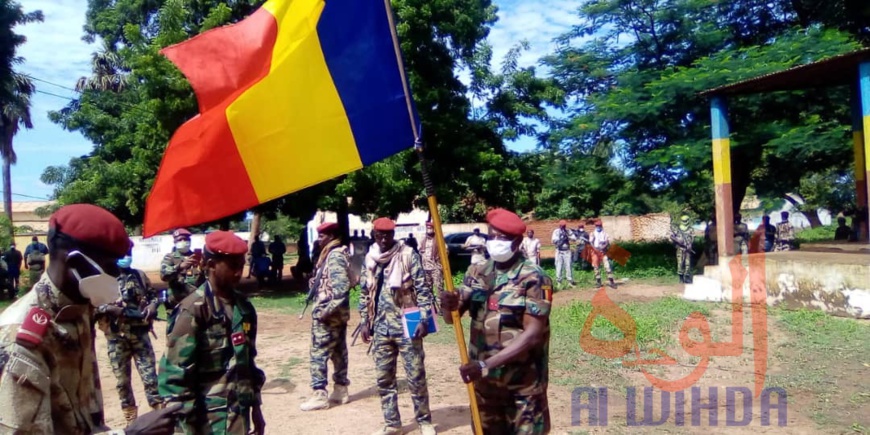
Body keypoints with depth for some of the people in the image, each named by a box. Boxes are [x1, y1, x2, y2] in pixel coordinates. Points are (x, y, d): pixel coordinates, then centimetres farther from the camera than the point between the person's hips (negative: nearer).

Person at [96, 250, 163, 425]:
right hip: (116, 337, -1)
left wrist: (152, 305, -4)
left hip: (140, 333, 1)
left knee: (150, 377, -1)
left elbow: (152, 294, 16)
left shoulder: (139, 275, 9)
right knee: (122, 380, 9)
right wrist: (110, 308, -21)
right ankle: (131, 420, 23)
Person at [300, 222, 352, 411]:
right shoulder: (336, 254, 14)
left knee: (319, 353, -5)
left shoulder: (335, 256, -17)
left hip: (328, 313, -10)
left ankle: (319, 395, -1)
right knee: (339, 351, 14)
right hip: (338, 312, 10)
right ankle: (340, 390, 21)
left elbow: (341, 286, -25)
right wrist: (317, 281, 9)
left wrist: (327, 309, -25)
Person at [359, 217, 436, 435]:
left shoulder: (408, 255, -6)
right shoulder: (370, 259, 8)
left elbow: (422, 289, -7)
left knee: (416, 377, 1)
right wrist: (365, 322, 11)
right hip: (381, 327, 5)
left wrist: (424, 319, -14)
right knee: (384, 378, 10)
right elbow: (364, 293, 15)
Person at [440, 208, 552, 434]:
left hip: (522, 384, -5)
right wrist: (449, 306, -23)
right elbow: (451, 318, 2)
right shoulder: (477, 273, 3)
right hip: (483, 380, 5)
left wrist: (486, 365, -26)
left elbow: (533, 334, -20)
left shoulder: (534, 278, -14)